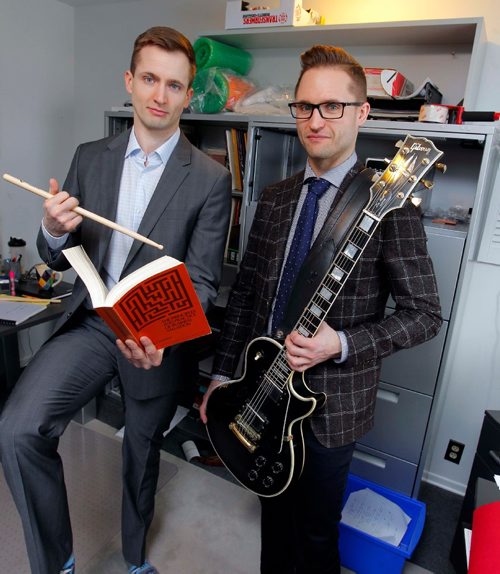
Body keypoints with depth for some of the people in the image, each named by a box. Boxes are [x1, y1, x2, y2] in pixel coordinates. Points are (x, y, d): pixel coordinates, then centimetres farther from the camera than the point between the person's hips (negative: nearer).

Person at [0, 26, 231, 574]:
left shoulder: (210, 180, -8)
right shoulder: (89, 158, 3)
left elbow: (201, 280, -11)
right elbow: (59, 260, 5)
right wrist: (55, 231, -19)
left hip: (156, 339, -2)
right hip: (90, 322, 2)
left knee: (142, 454, 17)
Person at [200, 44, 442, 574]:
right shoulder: (274, 198, 4)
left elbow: (425, 313, -11)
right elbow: (244, 292, 6)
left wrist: (341, 345, -24)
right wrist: (223, 374, 7)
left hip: (329, 402, -5)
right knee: (274, 516, 26)